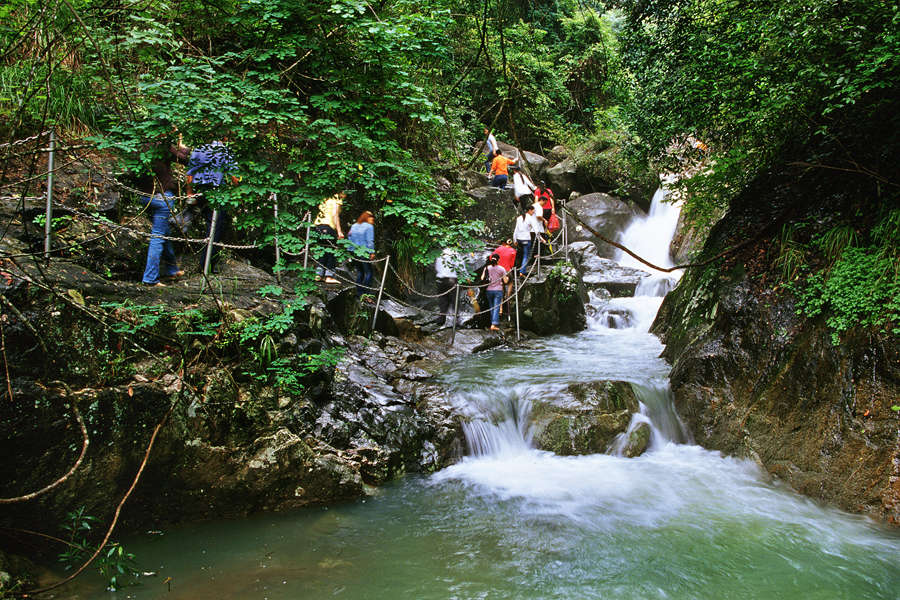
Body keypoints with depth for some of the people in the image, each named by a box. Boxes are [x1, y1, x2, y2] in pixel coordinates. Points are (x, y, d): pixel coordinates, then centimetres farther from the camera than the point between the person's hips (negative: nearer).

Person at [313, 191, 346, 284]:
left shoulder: (326, 199, 25)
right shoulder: (337, 199, 2)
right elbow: (335, 215, -10)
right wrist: (339, 231, -14)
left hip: (317, 224, 8)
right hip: (327, 225, -8)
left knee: (323, 251, 13)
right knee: (331, 252, -4)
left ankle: (319, 274, 9)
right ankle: (329, 277, -8)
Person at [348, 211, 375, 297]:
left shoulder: (353, 226, 15)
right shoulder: (369, 227, -5)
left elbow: (349, 238, 15)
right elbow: (370, 241, -12)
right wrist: (372, 252, -11)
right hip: (364, 252, -7)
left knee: (359, 272, 16)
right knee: (368, 272, 1)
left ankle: (359, 293, 13)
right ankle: (365, 293, -5)